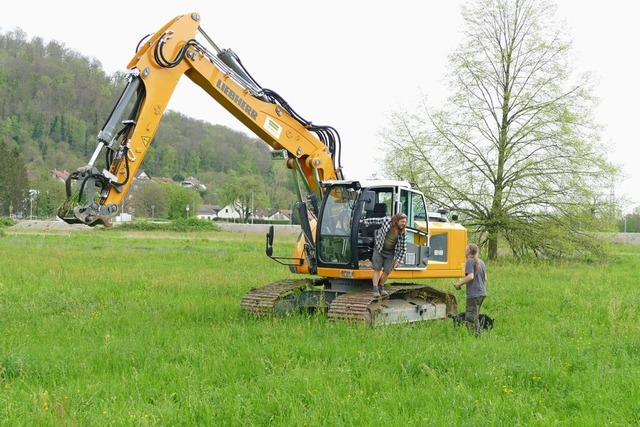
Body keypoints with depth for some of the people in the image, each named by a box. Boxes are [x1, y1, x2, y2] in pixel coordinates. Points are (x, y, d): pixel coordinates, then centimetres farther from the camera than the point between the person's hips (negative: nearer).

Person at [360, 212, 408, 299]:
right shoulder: (386, 221, -17)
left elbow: (403, 248, -6)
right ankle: (375, 290, -3)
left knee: (387, 271, -1)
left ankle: (381, 287, 21)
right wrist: (363, 221, 9)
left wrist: (398, 260, -8)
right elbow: (374, 220, 0)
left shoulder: (403, 232, -12)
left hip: (390, 252, 2)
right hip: (379, 249, -1)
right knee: (377, 269, -4)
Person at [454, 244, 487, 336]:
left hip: (473, 294, -9)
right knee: (475, 317, 16)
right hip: (482, 293, 9)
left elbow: (470, 276, -21)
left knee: (470, 318, -4)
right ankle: (478, 335, 17)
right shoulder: (481, 262, 17)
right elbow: (485, 278, 21)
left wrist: (459, 284, -13)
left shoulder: (470, 261, -10)